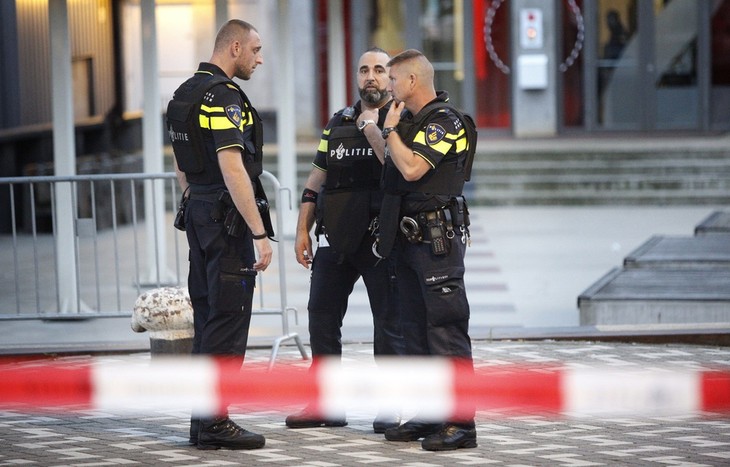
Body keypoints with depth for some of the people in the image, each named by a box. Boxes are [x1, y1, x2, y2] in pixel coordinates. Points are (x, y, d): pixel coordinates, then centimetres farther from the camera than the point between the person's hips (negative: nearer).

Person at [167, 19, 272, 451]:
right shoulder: (223, 95, -16)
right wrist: (260, 233, -23)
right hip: (228, 218, -10)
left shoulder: (185, 94, 14)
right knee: (228, 319, -7)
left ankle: (203, 419, 15)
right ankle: (213, 421, -7)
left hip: (198, 212, 10)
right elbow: (233, 169, -23)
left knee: (208, 317, 12)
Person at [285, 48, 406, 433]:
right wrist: (302, 230, 13)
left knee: (389, 321, -3)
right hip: (336, 238, 6)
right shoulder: (337, 124, 16)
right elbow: (316, 181, 18)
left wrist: (371, 127, -13)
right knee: (321, 315, 7)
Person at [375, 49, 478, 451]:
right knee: (416, 331, 12)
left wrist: (390, 129, -11)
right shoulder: (411, 119, 17)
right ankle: (426, 416, 19)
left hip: (438, 239, -10)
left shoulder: (444, 121, -12)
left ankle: (460, 422, -11)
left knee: (446, 330, -10)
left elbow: (412, 168, -22)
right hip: (409, 238, 10)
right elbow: (391, 168, 23)